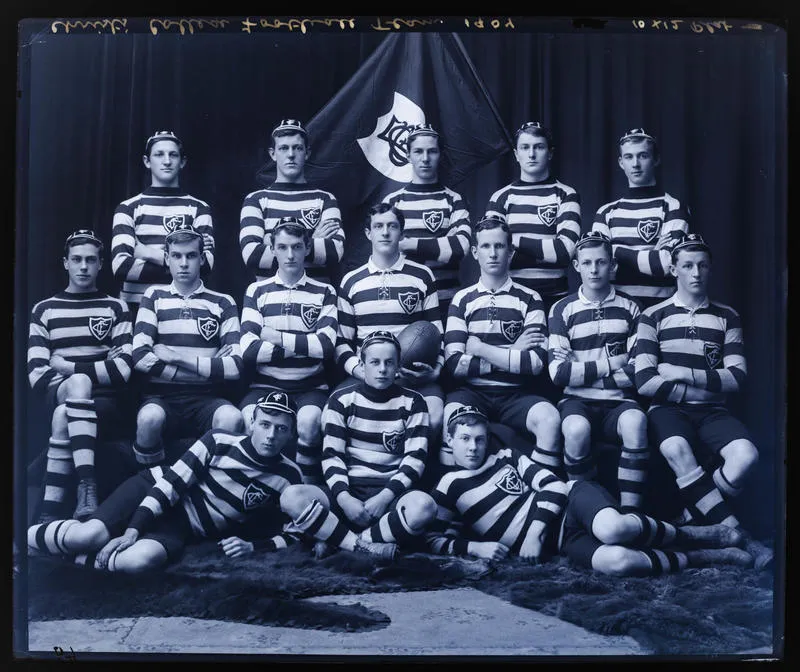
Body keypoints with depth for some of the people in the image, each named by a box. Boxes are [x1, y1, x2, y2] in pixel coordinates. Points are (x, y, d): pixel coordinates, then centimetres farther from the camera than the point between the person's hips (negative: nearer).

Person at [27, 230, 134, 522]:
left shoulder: (116, 308, 11)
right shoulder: (44, 310, 15)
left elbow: (123, 370, -4)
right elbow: (37, 375, 1)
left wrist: (70, 367, -8)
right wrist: (78, 380, -13)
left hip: (107, 403, -1)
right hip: (58, 397, 1)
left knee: (63, 418, -33)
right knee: (78, 384, -34)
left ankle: (49, 515, -34)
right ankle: (86, 487, -42)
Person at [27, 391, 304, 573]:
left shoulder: (288, 477, -6)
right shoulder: (219, 442, -13)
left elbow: (292, 533, -1)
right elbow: (171, 484, -14)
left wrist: (252, 546, -18)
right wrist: (132, 530, -21)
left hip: (181, 530, 1)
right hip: (152, 490, -1)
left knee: (140, 560, -34)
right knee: (90, 536, -28)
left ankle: (72, 557, -11)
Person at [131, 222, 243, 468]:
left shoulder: (223, 303, 9)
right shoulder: (154, 297, 11)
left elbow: (236, 366, -2)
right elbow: (140, 357, -4)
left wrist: (179, 357, -7)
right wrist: (206, 368, -6)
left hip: (205, 398, 0)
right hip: (161, 395, 0)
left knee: (232, 418, -32)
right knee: (150, 417, -34)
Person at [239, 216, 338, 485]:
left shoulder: (324, 292, 8)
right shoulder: (257, 291, 8)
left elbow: (326, 345, -9)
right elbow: (249, 350, -6)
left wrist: (277, 337, -7)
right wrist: (306, 345, -7)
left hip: (310, 385, 0)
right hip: (266, 384, 0)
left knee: (309, 420, -33)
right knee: (254, 420, -32)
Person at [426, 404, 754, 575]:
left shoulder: (506, 456, 13)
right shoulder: (449, 487, 9)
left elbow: (552, 484, 4)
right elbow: (434, 538, 7)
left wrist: (534, 533, -10)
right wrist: (475, 546, -11)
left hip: (572, 498, 1)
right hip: (559, 541, -1)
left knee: (611, 529, -38)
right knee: (616, 562, -34)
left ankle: (702, 534, -10)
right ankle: (710, 557, -12)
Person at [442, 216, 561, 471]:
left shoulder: (529, 299, 6)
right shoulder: (462, 299, 8)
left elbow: (536, 362, -7)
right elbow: (454, 364, -3)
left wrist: (480, 349, -5)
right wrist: (512, 354, -6)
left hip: (516, 395, 0)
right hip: (472, 391, 0)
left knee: (550, 419, -30)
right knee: (450, 417, -33)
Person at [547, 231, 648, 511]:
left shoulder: (629, 308, 12)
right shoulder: (562, 310, 6)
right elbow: (559, 372, -5)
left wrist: (587, 375, -5)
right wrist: (610, 365, -4)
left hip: (618, 402, 1)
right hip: (577, 402, -1)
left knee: (635, 421, -34)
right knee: (576, 429, -35)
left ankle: (630, 511, -26)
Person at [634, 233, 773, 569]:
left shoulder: (727, 317, 13)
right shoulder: (654, 316, 5)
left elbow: (737, 377, 1)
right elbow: (645, 382, -7)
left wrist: (683, 373, -9)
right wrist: (705, 389, -5)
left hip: (711, 412, 3)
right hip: (668, 410, -2)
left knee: (745, 455, -29)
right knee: (676, 449, -36)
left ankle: (694, 517, -6)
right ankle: (738, 535, -27)